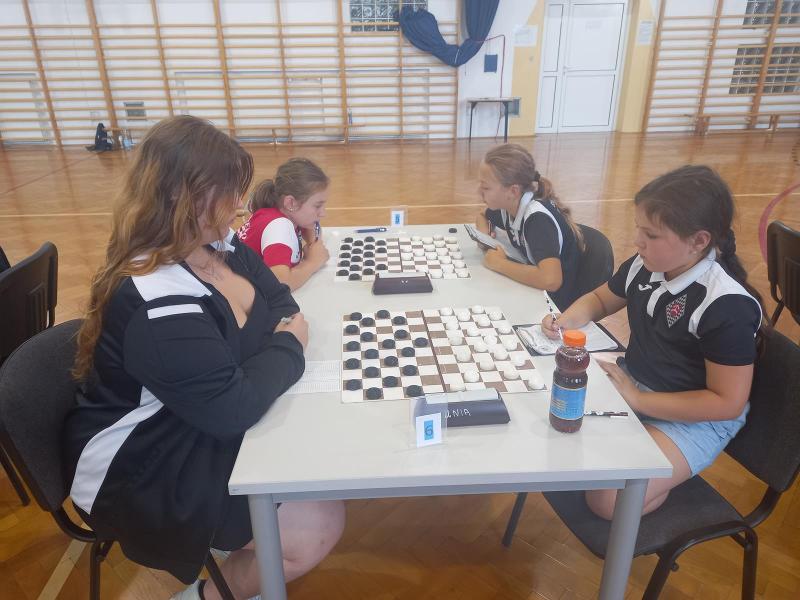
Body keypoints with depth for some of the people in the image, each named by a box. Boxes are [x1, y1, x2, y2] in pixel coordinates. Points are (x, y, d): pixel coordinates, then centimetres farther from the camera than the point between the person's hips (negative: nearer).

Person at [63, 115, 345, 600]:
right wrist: (288, 346, -17)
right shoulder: (153, 305, -31)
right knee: (318, 525, -15)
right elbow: (234, 406, -33)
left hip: (210, 429, 9)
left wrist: (278, 340, -16)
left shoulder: (218, 245, -2)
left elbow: (279, 301, 7)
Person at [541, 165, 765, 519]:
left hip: (697, 417, -6)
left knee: (608, 500, -20)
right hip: (632, 382, 7)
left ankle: (667, 475, 9)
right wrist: (567, 320, -9)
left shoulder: (727, 305, -27)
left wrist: (637, 399, -23)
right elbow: (600, 299, 13)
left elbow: (728, 403, -23)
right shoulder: (644, 266, -8)